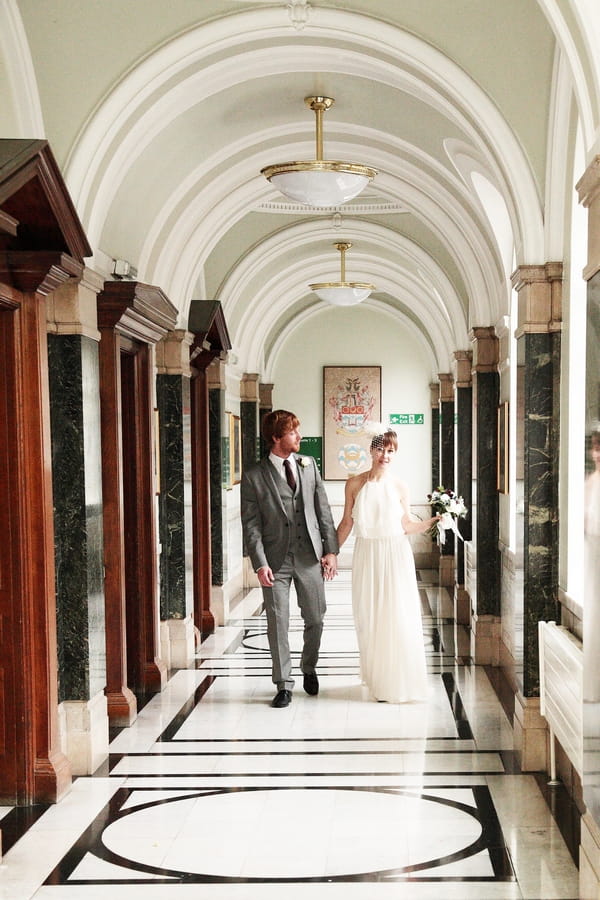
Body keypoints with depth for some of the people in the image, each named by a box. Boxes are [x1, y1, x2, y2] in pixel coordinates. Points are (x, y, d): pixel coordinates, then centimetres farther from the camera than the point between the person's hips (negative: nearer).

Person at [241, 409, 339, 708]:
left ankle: (309, 669, 35)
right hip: (276, 560, -3)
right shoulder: (254, 476, -5)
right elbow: (251, 525, -6)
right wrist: (260, 564, -14)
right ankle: (283, 685, 13)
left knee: (315, 620, 11)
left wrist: (330, 550, 2)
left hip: (309, 557, 3)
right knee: (277, 624, 1)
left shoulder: (308, 465, 6)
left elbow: (323, 511, 8)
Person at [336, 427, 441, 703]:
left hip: (395, 556, -1)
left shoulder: (399, 487, 1)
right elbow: (347, 523, 8)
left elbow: (407, 526, 5)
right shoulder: (354, 484, 2)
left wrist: (433, 521, -10)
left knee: (398, 617, -2)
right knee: (369, 618, 4)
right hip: (367, 556, 1)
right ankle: (376, 678, 18)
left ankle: (399, 680, 11)